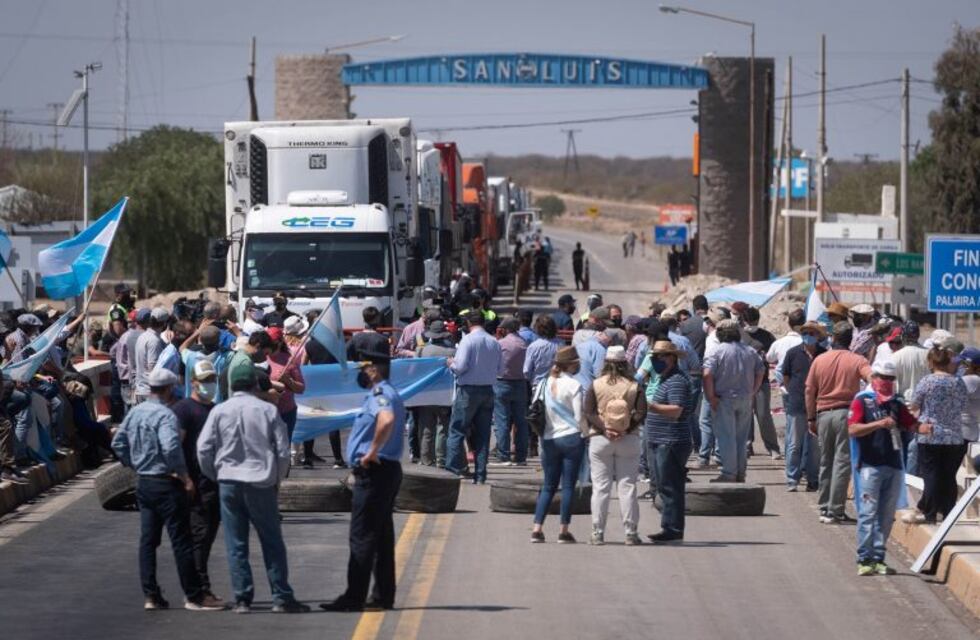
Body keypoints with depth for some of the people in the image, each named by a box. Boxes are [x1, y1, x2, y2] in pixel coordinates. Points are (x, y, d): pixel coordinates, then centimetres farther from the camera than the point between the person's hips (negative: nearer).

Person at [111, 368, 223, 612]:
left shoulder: (135, 413, 7)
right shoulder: (165, 415, -17)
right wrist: (184, 476, -19)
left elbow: (118, 443, 12)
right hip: (166, 483, -8)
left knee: (147, 539, 10)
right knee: (181, 539, -3)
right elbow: (171, 447, -29)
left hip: (143, 482, 8)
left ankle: (151, 596, 9)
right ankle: (194, 596, 0)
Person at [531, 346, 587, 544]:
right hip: (571, 438, -5)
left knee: (548, 485, 11)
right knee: (568, 485, 1)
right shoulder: (573, 385, -10)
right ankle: (564, 531, 0)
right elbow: (580, 417, -12)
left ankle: (537, 528, 2)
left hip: (549, 439, 5)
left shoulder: (546, 384, 5)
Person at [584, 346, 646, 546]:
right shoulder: (634, 387, 0)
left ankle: (598, 533, 2)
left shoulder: (595, 386, 0)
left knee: (600, 487, 3)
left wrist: (604, 429, -13)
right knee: (627, 487, 4)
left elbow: (589, 412, -8)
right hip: (628, 440, 0)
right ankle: (630, 533, 3)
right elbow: (641, 413, -9)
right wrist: (626, 429, -11)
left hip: (599, 439, 0)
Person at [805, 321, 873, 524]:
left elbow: (810, 391, 8)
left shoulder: (819, 361, 6)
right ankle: (835, 511, -5)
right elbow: (873, 378, -19)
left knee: (826, 462, 14)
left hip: (824, 414, 3)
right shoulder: (857, 361, -3)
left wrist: (811, 419, 15)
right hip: (847, 412, -3)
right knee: (842, 462, -1)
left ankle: (824, 508, 18)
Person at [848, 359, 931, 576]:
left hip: (893, 466, 6)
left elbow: (911, 424, 11)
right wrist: (878, 424, -26)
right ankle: (864, 560, -5)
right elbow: (853, 430, -13)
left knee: (887, 516, 7)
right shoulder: (862, 401, -2)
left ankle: (878, 558, 12)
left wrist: (923, 428, -12)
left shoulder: (896, 403, 16)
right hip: (870, 466, -6)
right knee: (868, 513, -7)